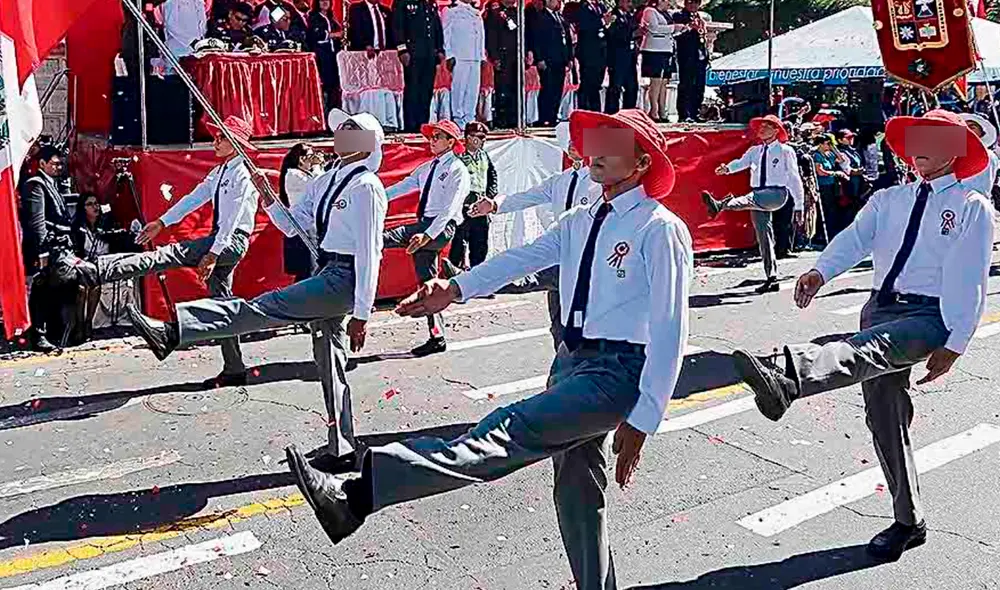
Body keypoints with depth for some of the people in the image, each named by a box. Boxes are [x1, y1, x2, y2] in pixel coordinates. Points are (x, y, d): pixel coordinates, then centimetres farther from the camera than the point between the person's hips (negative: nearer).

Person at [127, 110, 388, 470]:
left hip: (345, 277, -10)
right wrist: (268, 198, 2)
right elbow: (291, 226, 21)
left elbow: (368, 253, -15)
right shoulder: (324, 183, 16)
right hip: (327, 277, 10)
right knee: (329, 364, 12)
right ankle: (341, 449, 19)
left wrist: (361, 313, -17)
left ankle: (175, 332, -28)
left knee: (265, 308, -21)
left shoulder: (366, 185, -10)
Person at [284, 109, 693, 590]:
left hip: (618, 373, -9)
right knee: (576, 492, 17)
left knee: (509, 432, -25)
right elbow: (522, 259, 1)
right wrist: (456, 288, -16)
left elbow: (669, 333, -14)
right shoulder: (580, 222, 14)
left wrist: (642, 420, -16)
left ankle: (357, 496, -38)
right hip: (572, 363, 9)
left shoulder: (661, 230, -9)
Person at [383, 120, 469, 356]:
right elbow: (401, 187, 13)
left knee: (388, 238, -26)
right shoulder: (426, 168, 18)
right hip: (424, 224, 8)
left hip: (443, 227, -8)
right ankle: (437, 338, 14)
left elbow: (449, 209, -16)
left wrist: (427, 235, -26)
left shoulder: (457, 169, -6)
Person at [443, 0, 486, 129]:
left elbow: (482, 35, 21)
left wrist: (482, 56, 12)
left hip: (476, 58, 5)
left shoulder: (477, 14, 22)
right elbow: (447, 35, 3)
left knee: (473, 90, 0)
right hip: (459, 58, -5)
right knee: (459, 89, -8)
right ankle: (458, 121, -4)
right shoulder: (452, 12, 8)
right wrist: (449, 56, -7)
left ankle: (469, 120, 6)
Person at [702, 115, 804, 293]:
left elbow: (795, 179, 2)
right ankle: (771, 278, 10)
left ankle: (720, 205, -64)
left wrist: (799, 206, 0)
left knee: (751, 199, -36)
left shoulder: (786, 151, 2)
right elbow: (742, 162, -4)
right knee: (763, 236, 5)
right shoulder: (755, 151, 16)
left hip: (776, 194, -6)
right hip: (758, 196, 6)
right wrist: (727, 168, -27)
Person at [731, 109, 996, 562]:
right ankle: (908, 521, 23)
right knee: (884, 418, 8)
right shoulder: (887, 200, 16)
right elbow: (855, 239, -4)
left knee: (869, 349, -37)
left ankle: (788, 380, -67)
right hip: (881, 308, 6)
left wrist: (954, 345, -12)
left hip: (930, 317, -6)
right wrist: (821, 272, -25)